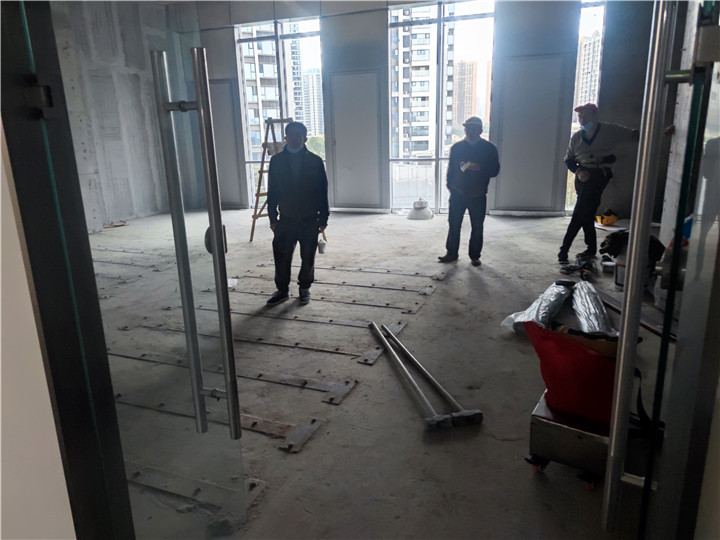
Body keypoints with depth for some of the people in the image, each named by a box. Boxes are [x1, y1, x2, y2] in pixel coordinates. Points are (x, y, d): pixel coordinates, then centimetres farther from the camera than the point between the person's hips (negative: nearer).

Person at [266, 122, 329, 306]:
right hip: (286, 219, 1)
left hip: (310, 220, -1)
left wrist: (323, 219, -2)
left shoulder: (315, 161, -3)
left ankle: (305, 289, 25)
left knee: (308, 257, 7)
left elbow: (322, 191, -1)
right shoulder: (276, 161, 1)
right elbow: (272, 191, 5)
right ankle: (282, 290, 18)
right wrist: (273, 218, 2)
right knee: (281, 256, 2)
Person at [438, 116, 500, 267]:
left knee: (477, 227, 6)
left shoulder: (489, 148, -2)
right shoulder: (457, 147, 4)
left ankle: (475, 256, 19)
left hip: (478, 195, -1)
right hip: (458, 193, 1)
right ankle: (451, 253, 17)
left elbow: (495, 170, -3)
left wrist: (480, 168, -21)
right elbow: (451, 168, 10)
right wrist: (450, 186, 4)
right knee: (454, 224, 5)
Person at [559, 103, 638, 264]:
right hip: (583, 176, 5)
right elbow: (569, 159, 14)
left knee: (579, 214, -13)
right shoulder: (576, 136, 10)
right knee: (587, 214, 9)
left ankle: (564, 250, -12)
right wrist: (578, 171, -5)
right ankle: (591, 249, 22)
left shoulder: (609, 130, -1)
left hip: (599, 174, -5)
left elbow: (634, 135, 0)